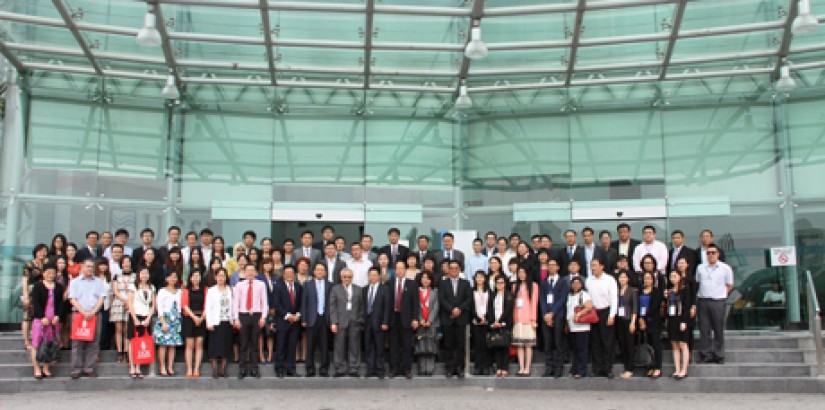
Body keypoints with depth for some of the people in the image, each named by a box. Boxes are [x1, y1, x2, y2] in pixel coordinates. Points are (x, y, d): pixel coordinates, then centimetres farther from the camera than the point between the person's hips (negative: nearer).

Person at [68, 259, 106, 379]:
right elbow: (73, 300, 1)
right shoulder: (75, 282, 9)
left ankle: (89, 369, 5)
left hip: (94, 314, 1)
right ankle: (76, 370, 0)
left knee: (93, 343, 0)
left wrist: (92, 312, -9)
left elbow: (101, 299, 5)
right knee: (77, 343, -3)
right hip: (78, 314, -1)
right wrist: (83, 312, -12)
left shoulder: (99, 282, 12)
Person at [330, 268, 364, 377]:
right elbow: (332, 307, 2)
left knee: (354, 347, 3)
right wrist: (333, 322, -6)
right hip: (340, 322, -1)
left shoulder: (358, 290, 11)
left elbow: (361, 307, 9)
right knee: (340, 347, 1)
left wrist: (361, 321, 1)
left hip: (355, 322, 1)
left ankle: (353, 369, 9)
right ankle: (340, 369, 9)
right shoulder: (335, 289, 7)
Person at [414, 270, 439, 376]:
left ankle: (430, 369, -3)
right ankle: (422, 370, 0)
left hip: (431, 323, 0)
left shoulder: (435, 292, 9)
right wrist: (420, 320, -9)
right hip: (419, 323, 0)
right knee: (420, 347, -2)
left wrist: (429, 321, -8)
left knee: (431, 347, -3)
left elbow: (436, 307, 2)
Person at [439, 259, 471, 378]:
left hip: (461, 318, 1)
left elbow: (469, 299, 3)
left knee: (460, 344, -1)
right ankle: (449, 368, 4)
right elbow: (441, 299, -1)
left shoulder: (465, 283, 13)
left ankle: (460, 368, 3)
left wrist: (459, 309, -10)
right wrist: (452, 310, -13)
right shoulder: (443, 283, 10)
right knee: (448, 345, 0)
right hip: (447, 319, -1)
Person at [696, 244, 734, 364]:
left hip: (718, 301, -2)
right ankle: (705, 355, 9)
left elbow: (729, 286, 9)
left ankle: (719, 355, 10)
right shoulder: (701, 268, 11)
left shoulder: (725, 268, 3)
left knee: (719, 330, 1)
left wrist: (722, 294, 1)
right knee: (704, 329, 3)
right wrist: (702, 293, 8)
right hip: (703, 301, 2)